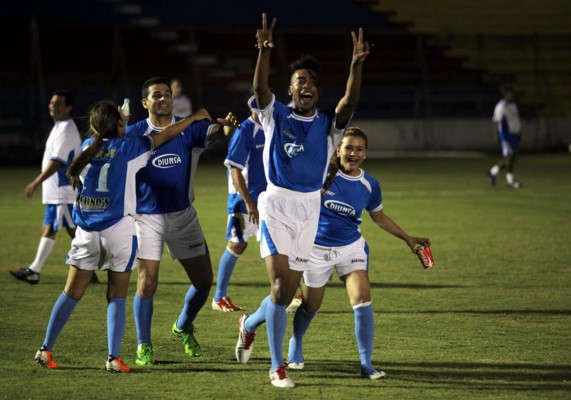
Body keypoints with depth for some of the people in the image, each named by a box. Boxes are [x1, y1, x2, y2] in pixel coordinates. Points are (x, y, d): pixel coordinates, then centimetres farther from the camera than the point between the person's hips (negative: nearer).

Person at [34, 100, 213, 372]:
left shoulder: (87, 146, 8)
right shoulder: (127, 147, -3)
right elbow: (165, 135, 5)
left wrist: (119, 124, 41)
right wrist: (194, 117, 17)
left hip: (86, 229, 4)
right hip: (118, 228, -4)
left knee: (72, 293, 9)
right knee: (117, 296, 4)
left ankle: (46, 350, 8)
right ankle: (113, 358, -2)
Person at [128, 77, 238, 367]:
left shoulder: (189, 130, -2)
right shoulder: (135, 134, -5)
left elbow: (215, 133, -19)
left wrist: (227, 127, -42)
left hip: (183, 215, 3)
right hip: (148, 218, -3)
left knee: (203, 281, 4)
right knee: (147, 284, -8)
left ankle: (184, 327, 32)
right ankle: (143, 346, 10)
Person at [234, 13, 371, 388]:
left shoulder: (328, 124, 4)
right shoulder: (276, 115, 0)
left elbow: (350, 102, -16)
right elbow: (260, 88, -20)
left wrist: (357, 64, -31)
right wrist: (265, 51, -37)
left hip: (310, 209, 3)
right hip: (276, 205, -3)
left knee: (287, 292, 9)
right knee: (280, 287, -15)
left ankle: (250, 324, 42)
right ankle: (278, 368, -8)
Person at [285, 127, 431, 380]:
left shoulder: (369, 185, -4)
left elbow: (379, 217, 13)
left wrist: (408, 238, 11)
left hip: (351, 247, 2)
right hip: (316, 248, -2)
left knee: (362, 300, -16)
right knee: (310, 306, 12)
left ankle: (366, 364, -11)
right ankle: (295, 345, 44)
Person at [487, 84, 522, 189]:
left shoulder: (513, 105, 16)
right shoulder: (501, 106, -12)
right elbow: (496, 121, -15)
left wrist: (519, 134, 22)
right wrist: (496, 135, -19)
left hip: (514, 134, 9)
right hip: (505, 135, -9)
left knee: (512, 158, 9)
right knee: (509, 156, -10)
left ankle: (493, 172, 23)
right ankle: (510, 181, -6)